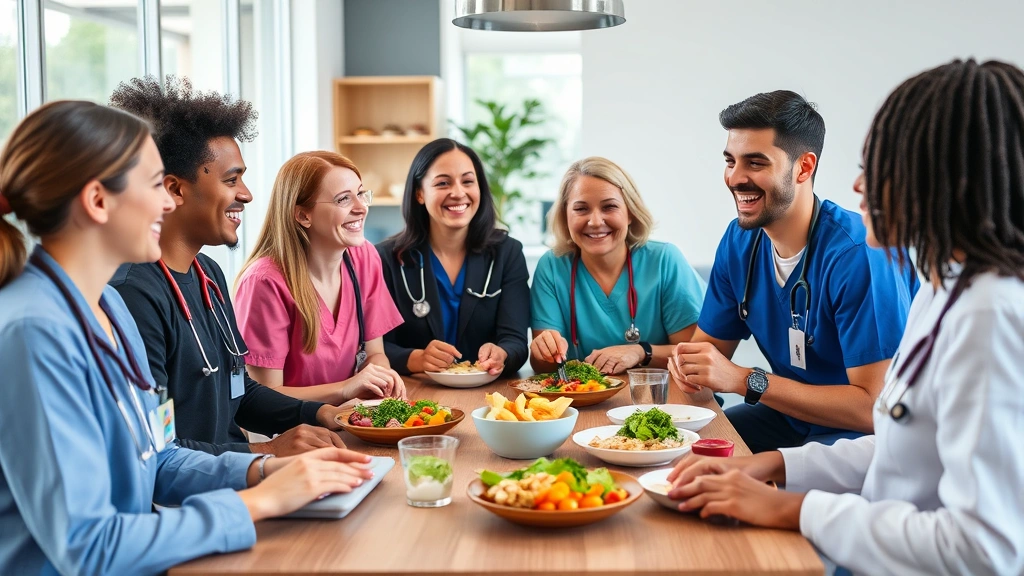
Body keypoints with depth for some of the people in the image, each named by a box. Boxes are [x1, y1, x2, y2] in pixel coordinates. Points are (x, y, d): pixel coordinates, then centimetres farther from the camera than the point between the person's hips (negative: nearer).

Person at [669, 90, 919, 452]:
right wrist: (688, 363, -18)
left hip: (863, 436, -7)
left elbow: (874, 408, -27)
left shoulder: (859, 255, -25)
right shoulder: (740, 241, -1)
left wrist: (744, 380, -29)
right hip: (793, 418, 7)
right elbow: (711, 342, 8)